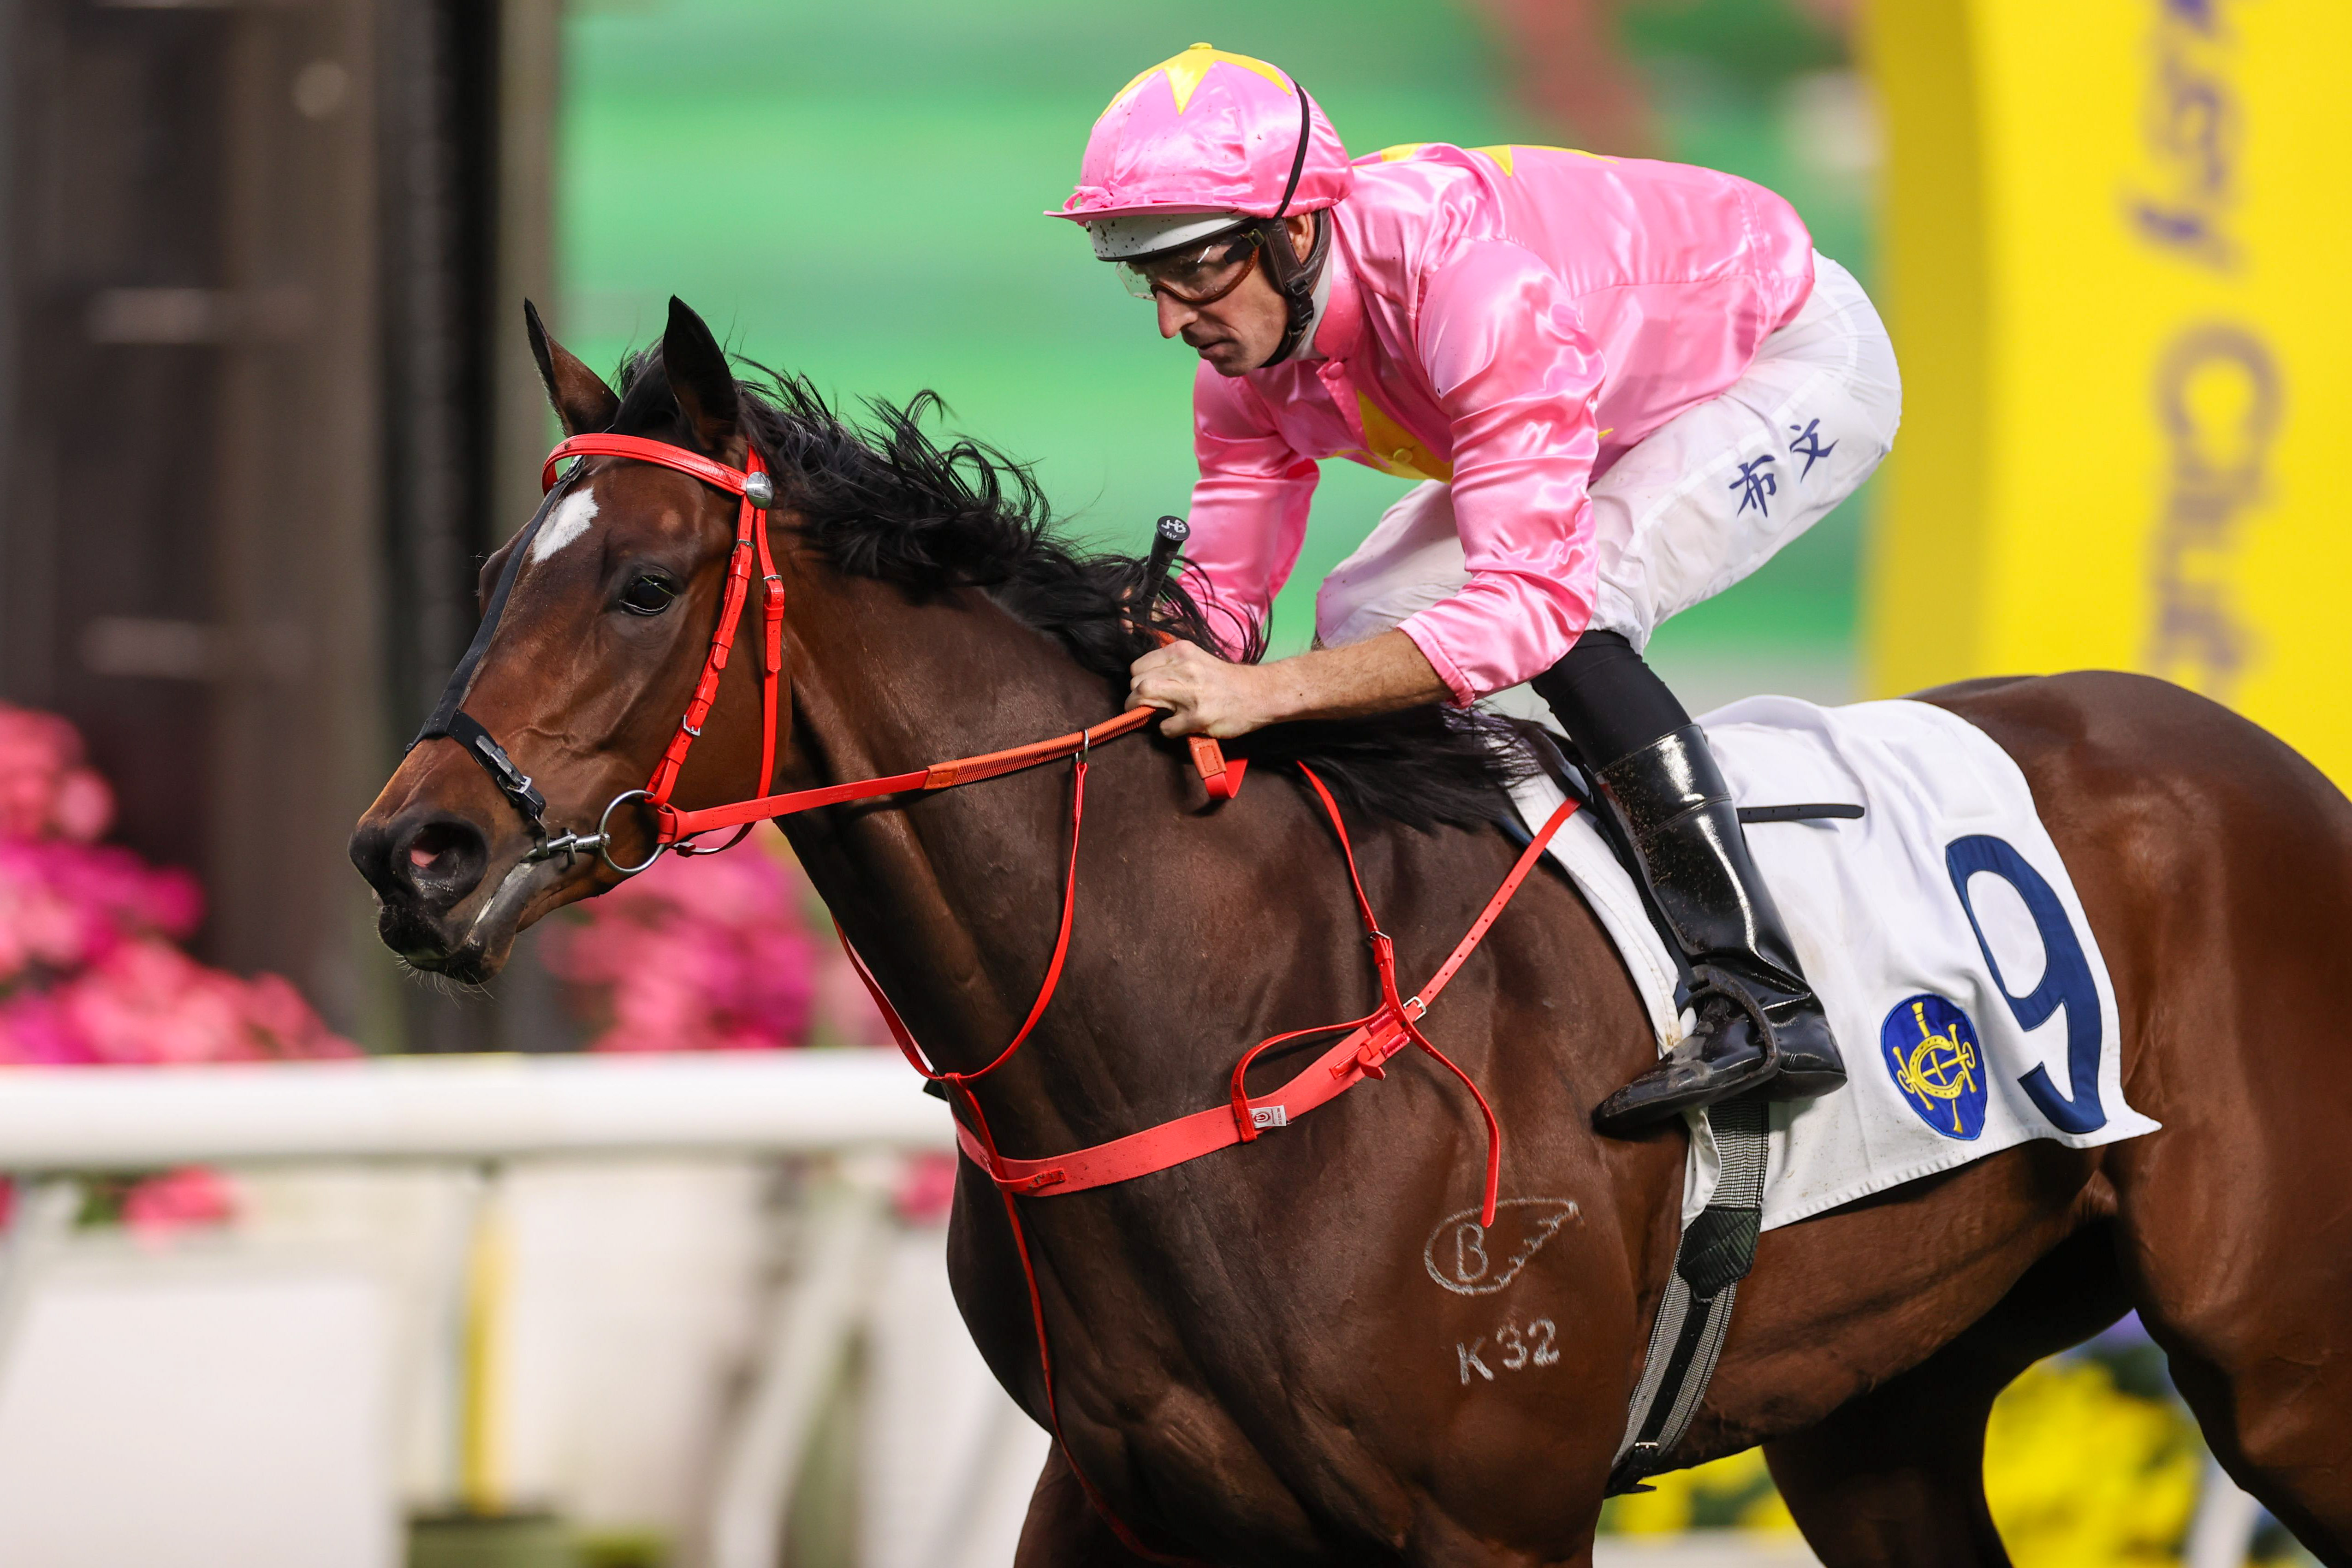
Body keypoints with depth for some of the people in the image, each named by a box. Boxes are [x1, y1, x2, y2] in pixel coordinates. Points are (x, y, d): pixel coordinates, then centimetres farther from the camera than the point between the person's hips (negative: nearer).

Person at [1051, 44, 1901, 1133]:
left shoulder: (1470, 273, -42)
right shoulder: (1246, 356, -16)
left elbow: (1532, 600, -46)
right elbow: (1222, 590, -6)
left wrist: (1265, 692, -52)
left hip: (1798, 360, -9)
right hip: (1626, 395, 9)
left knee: (1577, 603, -31)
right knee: (1366, 621, -2)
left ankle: (1764, 1000, -30)